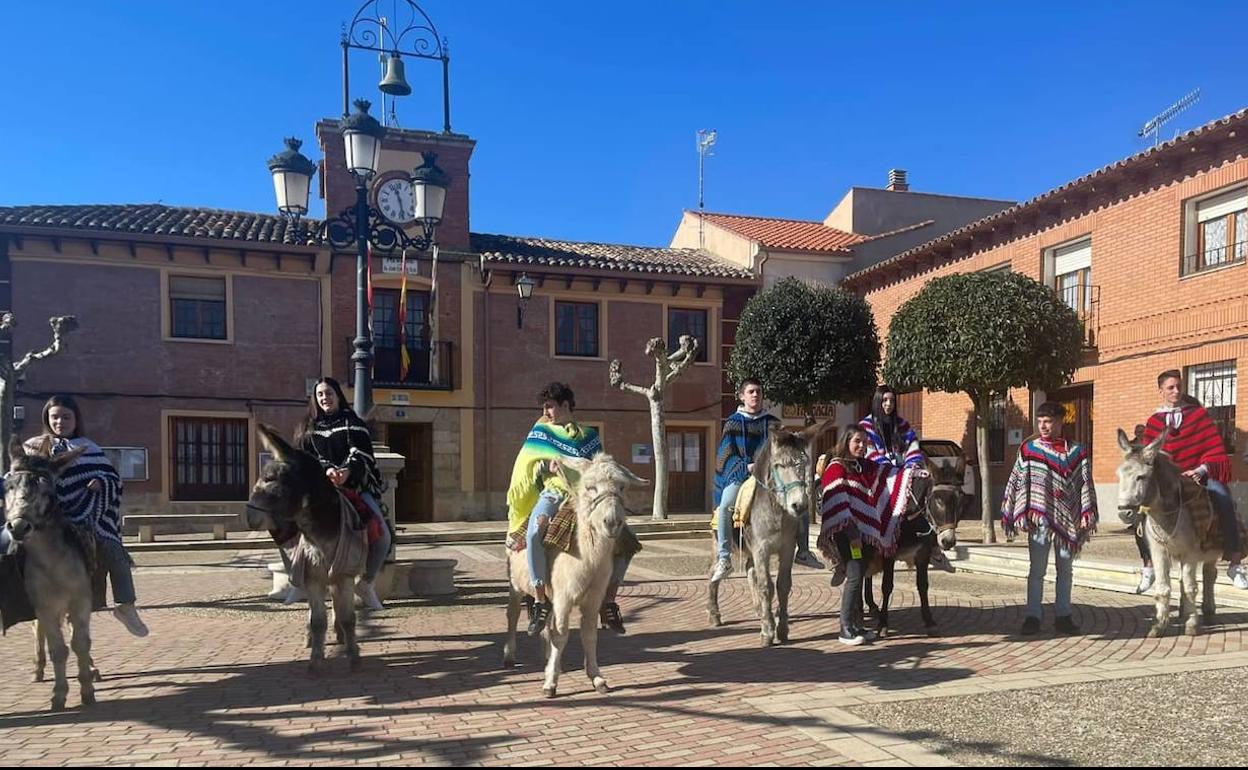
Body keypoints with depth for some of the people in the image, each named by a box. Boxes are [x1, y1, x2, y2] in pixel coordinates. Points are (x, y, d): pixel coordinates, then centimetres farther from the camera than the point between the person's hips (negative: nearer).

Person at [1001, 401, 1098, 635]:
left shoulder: (1077, 452, 5)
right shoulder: (1029, 449, 1)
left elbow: (1085, 484, 5)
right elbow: (1018, 482, -1)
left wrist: (1087, 515, -4)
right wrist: (1022, 515, -7)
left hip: (1067, 519, 2)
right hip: (1040, 519, -2)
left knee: (1066, 570, 10)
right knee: (1037, 569, 0)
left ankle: (1063, 616, 19)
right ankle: (1033, 616, 5)